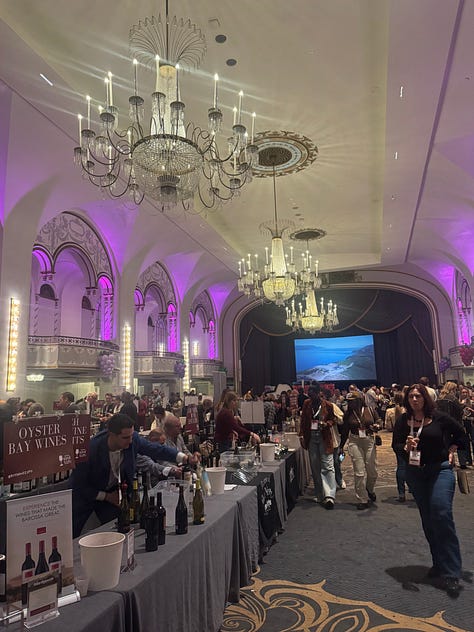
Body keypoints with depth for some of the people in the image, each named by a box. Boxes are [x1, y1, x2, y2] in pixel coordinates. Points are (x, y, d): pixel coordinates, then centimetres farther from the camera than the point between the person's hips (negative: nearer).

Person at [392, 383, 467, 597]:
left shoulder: (438, 417, -7)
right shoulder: (403, 421, -1)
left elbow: (460, 434, 9)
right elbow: (396, 445, 1)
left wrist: (450, 452, 2)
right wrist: (406, 446, -19)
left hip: (440, 469, -3)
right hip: (415, 472, 3)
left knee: (442, 514, -13)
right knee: (427, 519, 11)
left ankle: (450, 573, -5)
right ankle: (440, 564, 27)